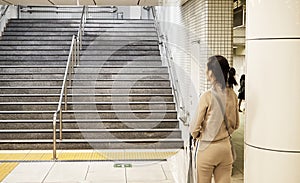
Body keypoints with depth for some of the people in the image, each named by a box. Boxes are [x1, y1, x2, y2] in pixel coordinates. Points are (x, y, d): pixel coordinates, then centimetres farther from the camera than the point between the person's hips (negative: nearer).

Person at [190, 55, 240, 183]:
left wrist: (196, 135, 8)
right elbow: (235, 125, 11)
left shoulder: (207, 96, -17)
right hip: (226, 147, 5)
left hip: (207, 148, -5)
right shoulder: (233, 95, -1)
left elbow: (195, 128, -12)